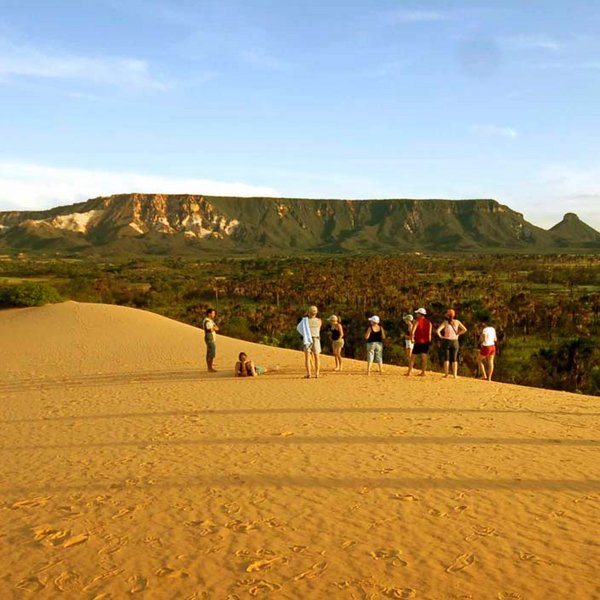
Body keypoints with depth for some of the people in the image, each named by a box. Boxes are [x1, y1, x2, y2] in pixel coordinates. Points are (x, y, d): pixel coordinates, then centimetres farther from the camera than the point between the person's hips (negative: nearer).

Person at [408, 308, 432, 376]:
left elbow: (412, 331, -15)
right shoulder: (429, 322, 9)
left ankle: (409, 371, -3)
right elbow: (430, 333, 6)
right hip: (426, 342, 5)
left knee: (412, 356, 1)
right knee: (424, 356, 6)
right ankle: (423, 372, 4)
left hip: (418, 342, -5)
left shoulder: (417, 321, -6)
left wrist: (412, 338, -3)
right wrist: (429, 341, 10)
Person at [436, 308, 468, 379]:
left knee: (446, 358, 5)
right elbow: (464, 329, -7)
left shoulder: (445, 322, -9)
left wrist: (441, 336, -4)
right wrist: (457, 334, 0)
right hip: (455, 342, 2)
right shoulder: (457, 322, -2)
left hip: (446, 341, -2)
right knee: (454, 359, 8)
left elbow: (437, 330, -19)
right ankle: (455, 375, 4)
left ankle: (446, 374, 2)